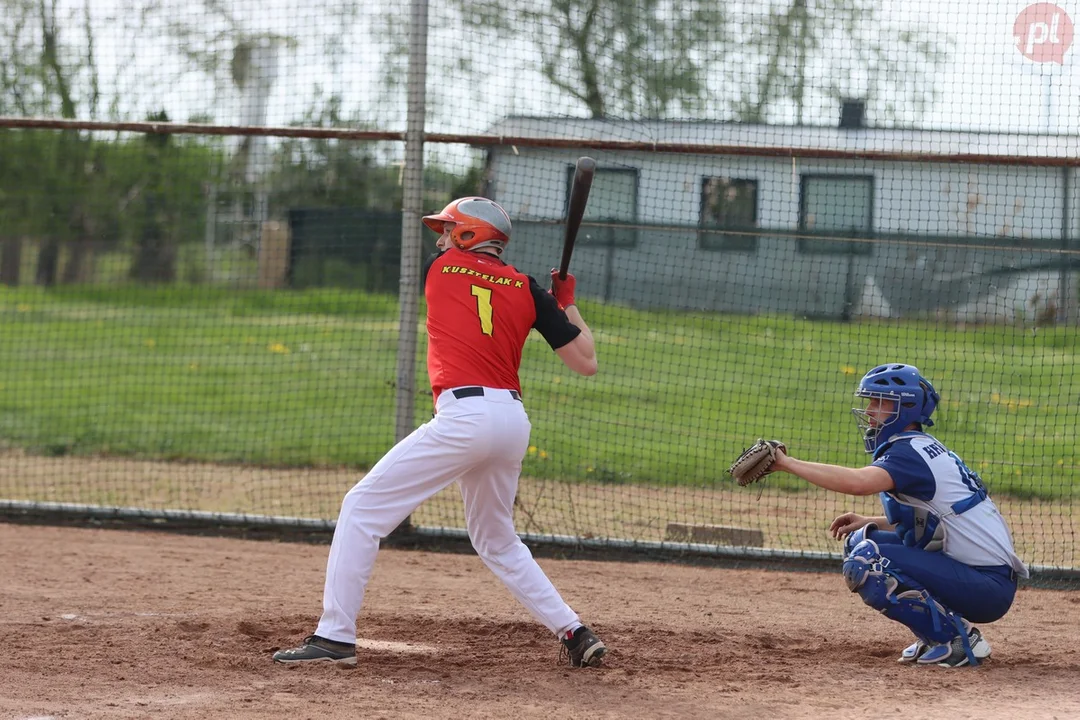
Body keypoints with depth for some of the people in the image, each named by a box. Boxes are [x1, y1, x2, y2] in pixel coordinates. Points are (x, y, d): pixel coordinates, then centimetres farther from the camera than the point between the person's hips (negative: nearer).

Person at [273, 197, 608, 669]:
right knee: (497, 541, 25)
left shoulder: (439, 269, 8)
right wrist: (567, 304, 27)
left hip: (465, 413, -5)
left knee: (362, 509, 0)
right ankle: (575, 634, 19)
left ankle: (335, 636, -8)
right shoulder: (526, 289, 12)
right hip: (513, 420, 5)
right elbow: (586, 361, 11)